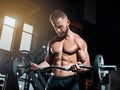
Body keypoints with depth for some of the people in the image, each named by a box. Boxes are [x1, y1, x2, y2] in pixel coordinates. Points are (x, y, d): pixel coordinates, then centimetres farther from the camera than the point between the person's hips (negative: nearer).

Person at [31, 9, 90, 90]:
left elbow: (86, 64, -4)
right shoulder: (52, 42, 12)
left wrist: (79, 68, -27)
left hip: (70, 81, -4)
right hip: (53, 81, 4)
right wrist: (38, 67, -1)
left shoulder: (78, 41, -2)